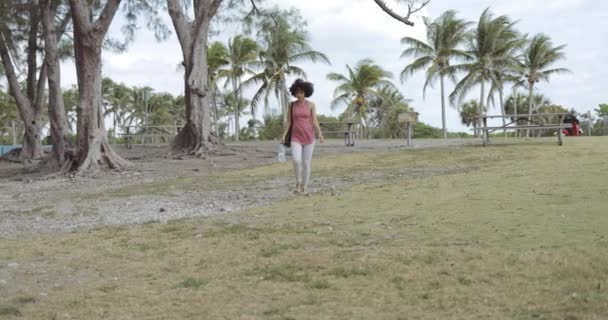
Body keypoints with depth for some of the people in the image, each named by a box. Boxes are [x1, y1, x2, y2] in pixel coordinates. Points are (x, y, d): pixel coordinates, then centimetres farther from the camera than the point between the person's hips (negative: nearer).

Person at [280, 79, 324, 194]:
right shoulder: (292, 105, 4)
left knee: (306, 163, 0)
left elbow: (315, 121, -4)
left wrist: (320, 135, -19)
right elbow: (288, 122, 5)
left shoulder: (311, 105, -1)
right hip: (296, 138, 1)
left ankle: (304, 187, 14)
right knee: (296, 160, -21)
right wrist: (283, 136, -6)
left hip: (308, 137, -1)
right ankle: (298, 182, 2)